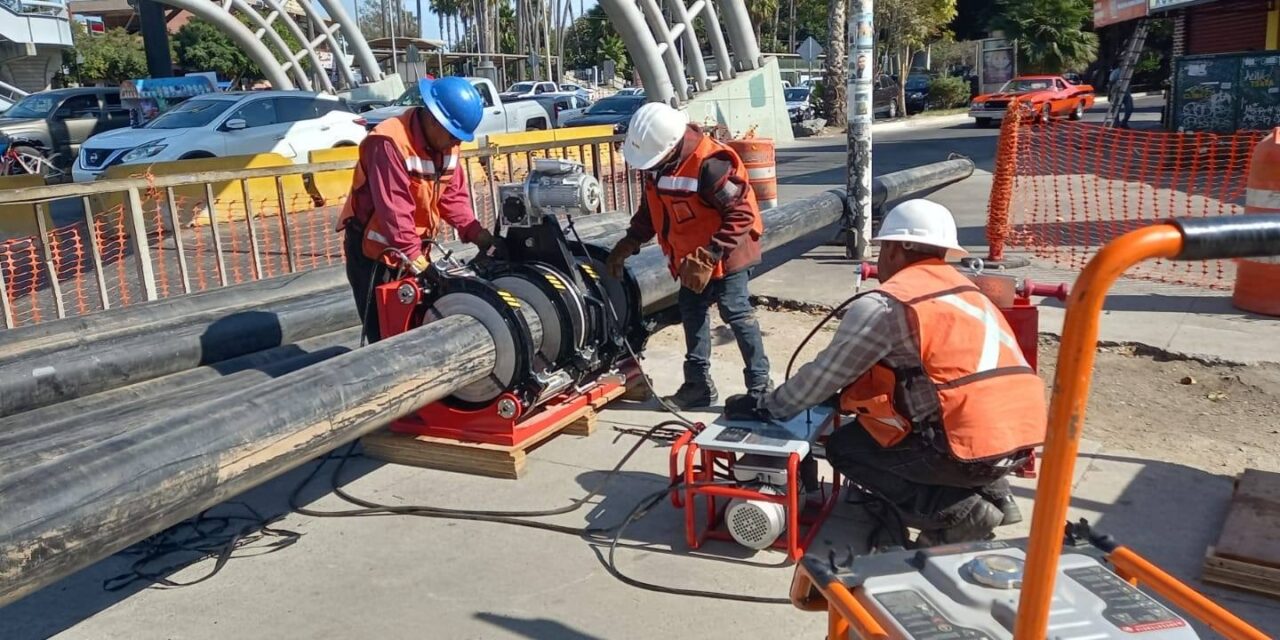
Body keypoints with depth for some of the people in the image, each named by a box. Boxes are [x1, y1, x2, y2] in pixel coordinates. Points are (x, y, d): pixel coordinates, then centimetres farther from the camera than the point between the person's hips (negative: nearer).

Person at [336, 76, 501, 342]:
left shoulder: (445, 144, 1)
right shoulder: (389, 142, -26)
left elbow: (454, 194, 4)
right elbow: (394, 209, -31)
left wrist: (476, 233, -11)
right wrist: (414, 258, -35)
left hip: (415, 249, 8)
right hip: (374, 248, -8)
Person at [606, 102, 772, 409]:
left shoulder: (709, 164, -31)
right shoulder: (657, 160, -4)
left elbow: (742, 214, -29)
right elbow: (651, 206, 11)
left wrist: (708, 256, -32)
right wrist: (629, 243, 2)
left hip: (725, 256, -9)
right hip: (691, 258, 9)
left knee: (737, 315, -2)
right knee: (691, 312, 14)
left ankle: (760, 386, 11)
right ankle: (698, 384, 26)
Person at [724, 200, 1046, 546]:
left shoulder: (884, 305, -8)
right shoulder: (963, 287, 17)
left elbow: (824, 374, -2)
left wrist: (764, 408, 12)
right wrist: (850, 399, 30)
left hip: (973, 447, -8)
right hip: (1021, 436, 8)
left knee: (845, 447, 10)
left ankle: (957, 513, -1)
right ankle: (993, 493, 17)